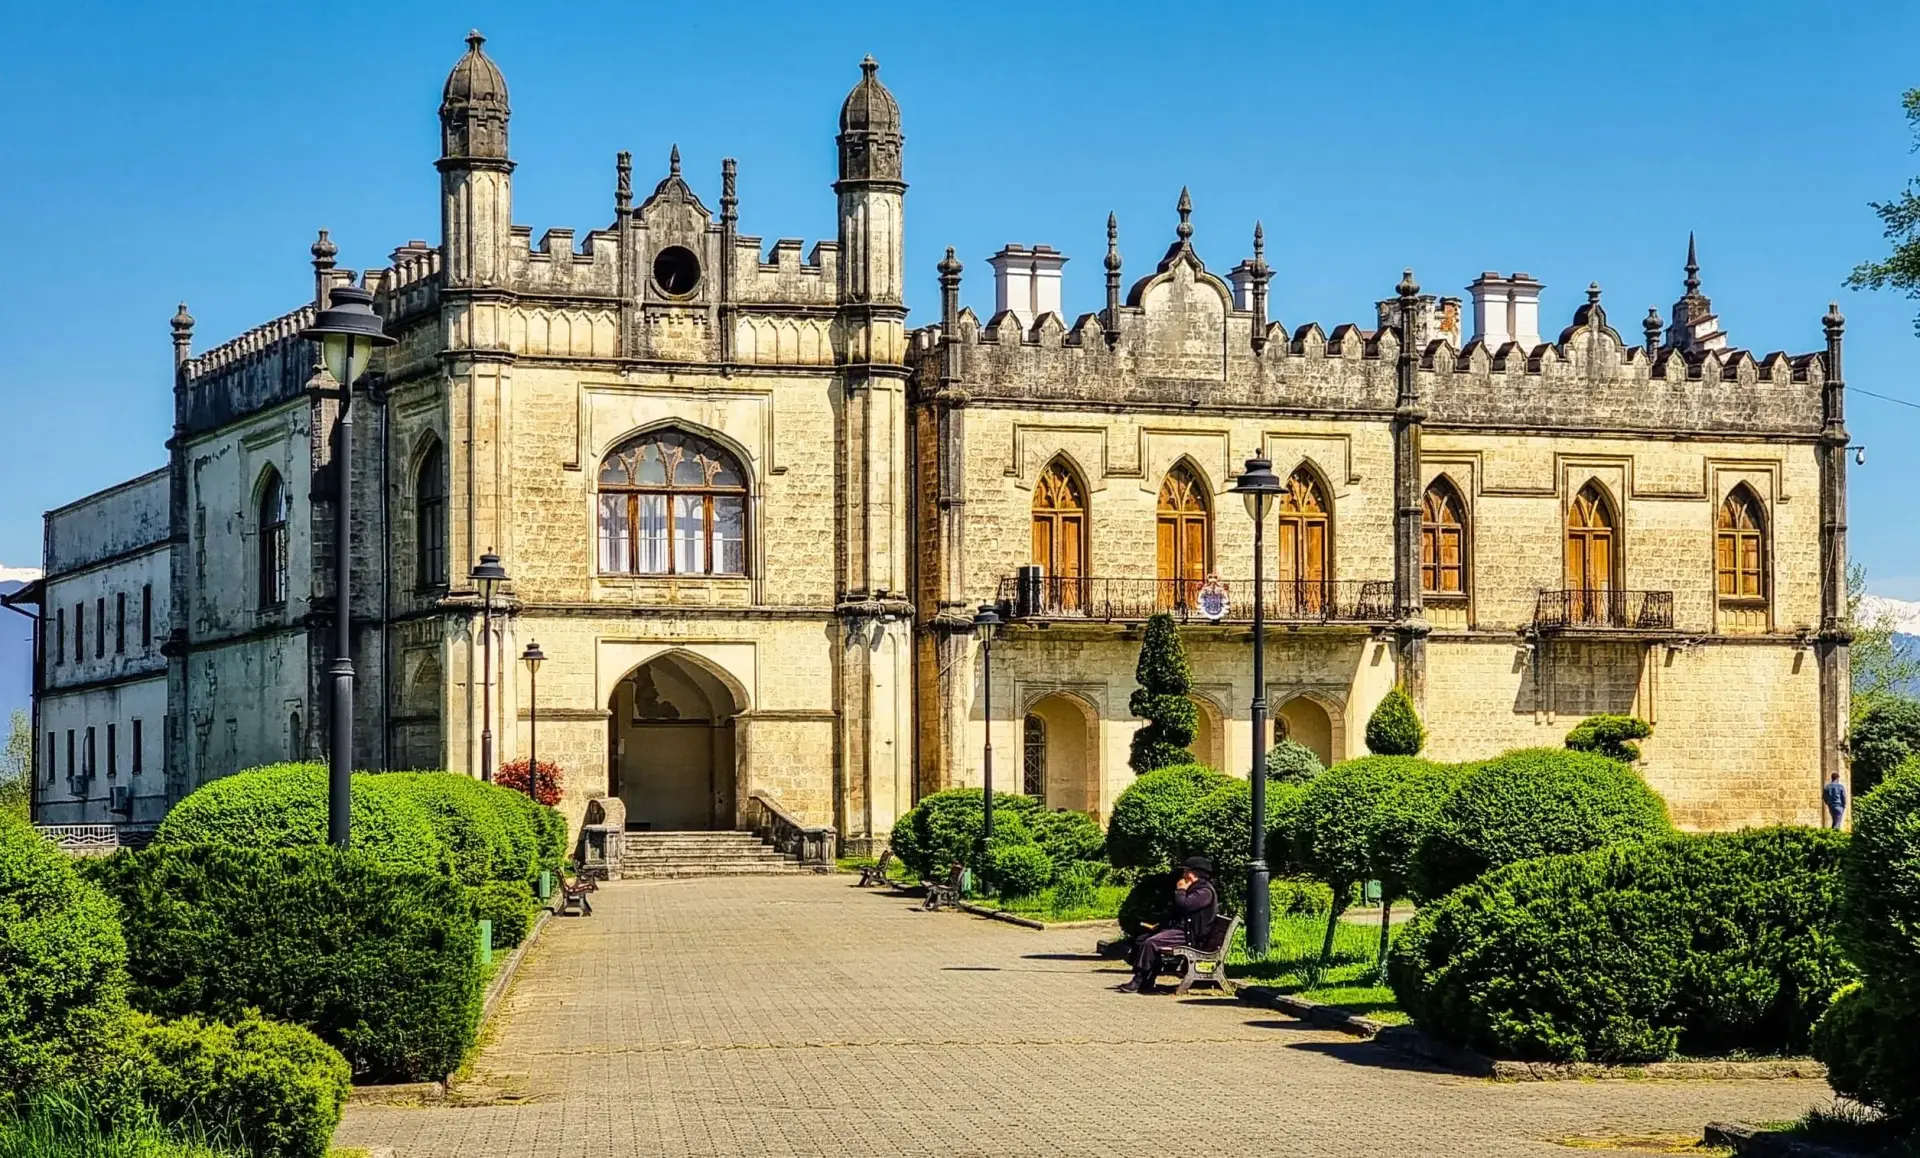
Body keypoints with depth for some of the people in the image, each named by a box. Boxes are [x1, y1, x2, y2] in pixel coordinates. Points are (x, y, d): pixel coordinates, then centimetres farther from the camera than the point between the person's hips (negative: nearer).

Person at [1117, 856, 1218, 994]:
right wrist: (1159, 926, 20)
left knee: (1151, 943, -27)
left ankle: (1138, 982, -23)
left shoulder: (1205, 892, -13)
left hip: (1189, 935, -11)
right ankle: (1147, 982, -1)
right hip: (1178, 928, 11)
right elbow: (1176, 912, 28)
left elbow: (1184, 905, -27)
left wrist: (1180, 890, -9)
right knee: (1141, 940, 5)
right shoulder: (1194, 889, 22)